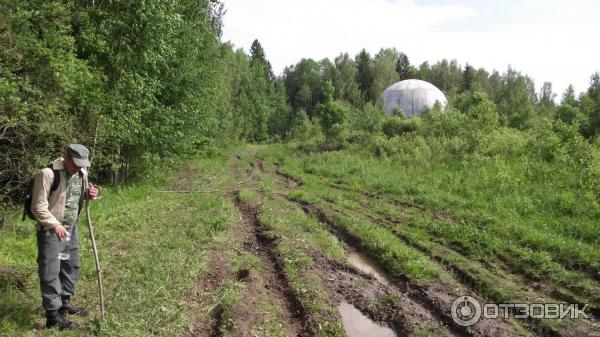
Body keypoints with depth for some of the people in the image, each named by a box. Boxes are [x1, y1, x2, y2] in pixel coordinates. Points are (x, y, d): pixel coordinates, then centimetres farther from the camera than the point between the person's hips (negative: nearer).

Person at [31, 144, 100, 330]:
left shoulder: (81, 172, 1)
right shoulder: (48, 174, -20)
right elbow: (38, 207, -18)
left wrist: (90, 193, -5)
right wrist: (55, 225, -27)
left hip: (71, 229, 8)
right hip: (51, 231, -8)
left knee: (71, 266, 18)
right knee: (50, 272, -1)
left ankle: (64, 303, 35)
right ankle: (53, 315, 8)